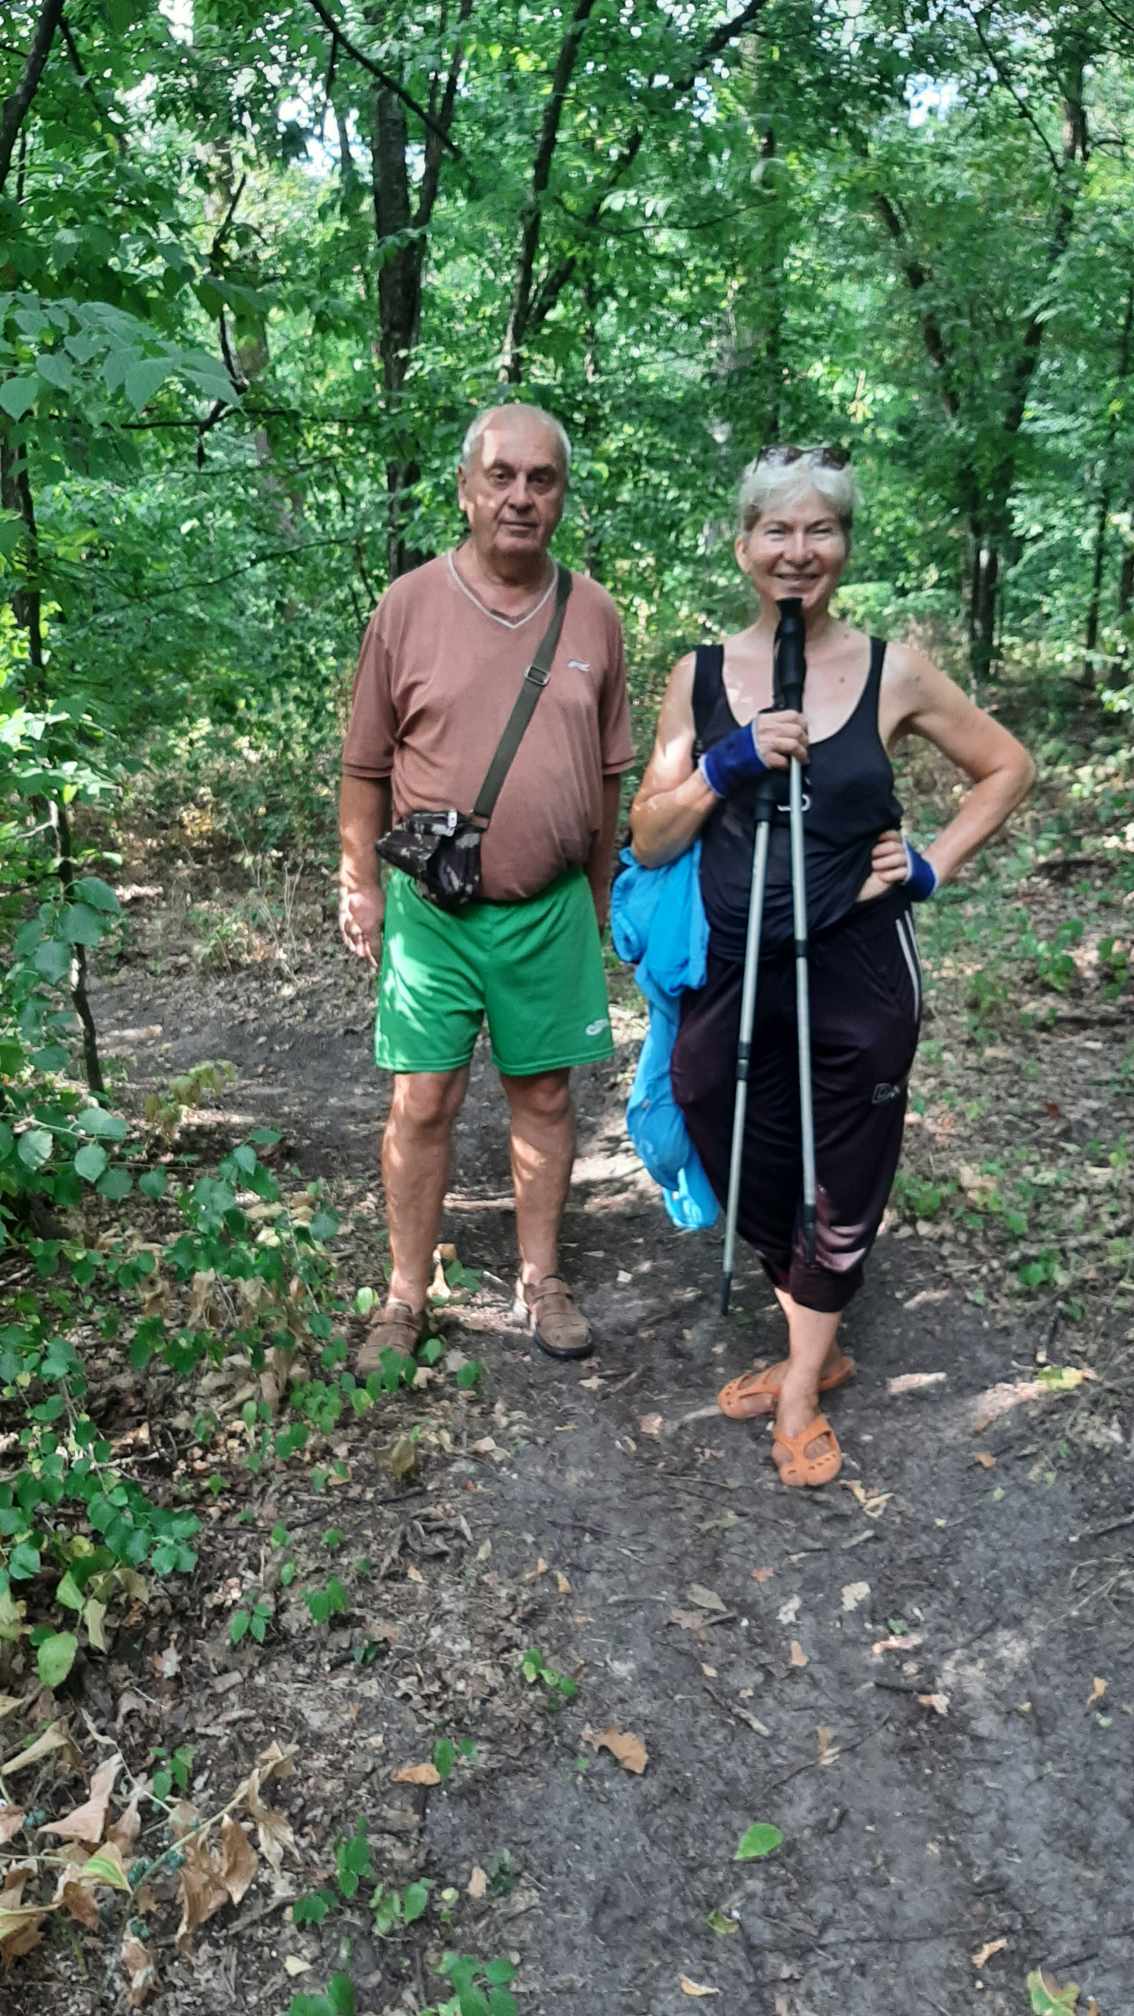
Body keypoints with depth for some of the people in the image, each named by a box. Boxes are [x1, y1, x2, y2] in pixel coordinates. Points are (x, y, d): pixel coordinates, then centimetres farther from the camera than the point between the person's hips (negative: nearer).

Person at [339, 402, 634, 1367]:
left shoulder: (593, 615, 3)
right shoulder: (409, 605, -4)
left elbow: (607, 770, 11)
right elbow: (366, 765, 2)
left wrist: (599, 890, 14)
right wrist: (360, 883, 1)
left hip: (552, 909, 2)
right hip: (432, 908, -2)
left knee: (545, 1095, 11)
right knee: (422, 1104, 3)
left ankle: (541, 1279, 27)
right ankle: (406, 1297, 19)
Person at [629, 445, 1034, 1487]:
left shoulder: (893, 672, -4)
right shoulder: (700, 677, 0)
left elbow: (1008, 767, 8)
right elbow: (649, 838, -1)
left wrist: (935, 867, -3)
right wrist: (726, 767, -16)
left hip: (856, 976, -2)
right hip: (731, 975, 2)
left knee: (841, 1188, 10)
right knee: (751, 1179, 15)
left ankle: (801, 1392, 30)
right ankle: (818, 1350, 40)